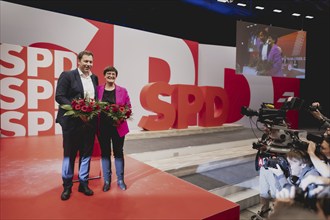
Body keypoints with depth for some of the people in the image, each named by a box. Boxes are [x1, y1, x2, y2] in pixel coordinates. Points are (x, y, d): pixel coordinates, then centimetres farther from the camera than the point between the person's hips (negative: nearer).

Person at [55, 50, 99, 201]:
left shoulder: (94, 78, 11)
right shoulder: (67, 75, -4)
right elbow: (59, 96, -11)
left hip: (89, 122, 4)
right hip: (72, 122, -4)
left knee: (86, 154, 12)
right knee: (69, 154, 9)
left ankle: (83, 184, 27)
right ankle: (67, 186, 25)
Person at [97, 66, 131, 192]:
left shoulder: (122, 91, 3)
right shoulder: (98, 90, 3)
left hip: (118, 126, 0)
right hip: (102, 127, 1)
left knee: (118, 153, 8)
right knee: (105, 153, 10)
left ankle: (120, 180, 23)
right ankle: (107, 180, 25)